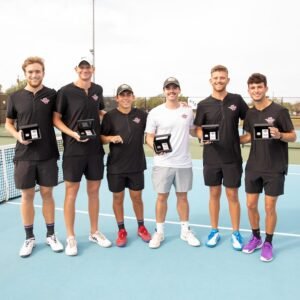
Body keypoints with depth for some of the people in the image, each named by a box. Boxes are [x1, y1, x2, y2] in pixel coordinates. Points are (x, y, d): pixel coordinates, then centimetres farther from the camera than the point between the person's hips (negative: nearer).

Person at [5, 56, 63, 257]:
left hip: (48, 154, -1)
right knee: (27, 195, 8)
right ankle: (30, 238, 23)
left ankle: (51, 235, 23)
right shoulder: (15, 97, 3)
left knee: (47, 193, 8)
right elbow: (8, 123, 11)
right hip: (24, 155, 1)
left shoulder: (52, 95, 0)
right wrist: (18, 136, -8)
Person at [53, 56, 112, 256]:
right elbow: (56, 119, -4)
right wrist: (73, 133, -18)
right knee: (71, 193, 2)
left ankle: (94, 232, 27)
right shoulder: (65, 91, -5)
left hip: (96, 149, 5)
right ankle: (71, 237, 16)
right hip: (73, 150, -4)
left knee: (94, 191, 12)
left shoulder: (98, 90, 9)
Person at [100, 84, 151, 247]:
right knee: (118, 198, 9)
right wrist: (111, 138, -22)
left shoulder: (141, 114, 2)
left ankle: (141, 227, 31)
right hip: (115, 166, -1)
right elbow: (101, 137, -3)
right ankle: (121, 230, 25)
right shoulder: (110, 116, -4)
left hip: (136, 165, 1)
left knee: (137, 197, 12)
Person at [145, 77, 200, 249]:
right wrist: (155, 146, -22)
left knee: (183, 196, 12)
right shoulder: (155, 112, -3)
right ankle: (159, 232, 21)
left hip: (184, 163, 2)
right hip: (162, 163, -2)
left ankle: (185, 231, 27)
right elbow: (149, 137, -3)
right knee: (162, 197, 5)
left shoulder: (188, 111, 5)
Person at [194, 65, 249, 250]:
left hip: (233, 158, 0)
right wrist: (203, 137, -18)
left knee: (232, 195, 6)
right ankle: (215, 231, 25)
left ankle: (236, 233, 22)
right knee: (214, 194, 10)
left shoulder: (237, 100, 1)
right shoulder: (203, 105, -1)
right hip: (211, 158, 0)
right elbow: (198, 129, 2)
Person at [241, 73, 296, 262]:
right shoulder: (250, 113, 4)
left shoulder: (280, 111, -11)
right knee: (251, 205, 10)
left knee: (270, 207, 2)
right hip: (253, 167, 5)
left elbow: (293, 137, -7)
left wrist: (279, 135, -27)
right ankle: (256, 238, 30)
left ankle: (268, 243, 22)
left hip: (275, 168, -4)